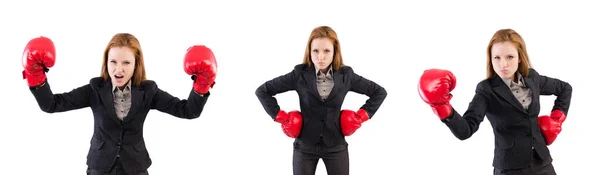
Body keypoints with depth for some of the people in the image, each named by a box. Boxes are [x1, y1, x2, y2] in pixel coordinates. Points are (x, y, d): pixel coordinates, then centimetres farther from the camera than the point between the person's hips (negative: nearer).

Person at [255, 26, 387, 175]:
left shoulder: (346, 75, -3)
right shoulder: (299, 74, -7)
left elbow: (379, 92, 9)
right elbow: (262, 91, -1)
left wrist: (361, 116, 0)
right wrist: (281, 117, -5)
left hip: (336, 146, 1)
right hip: (305, 146, -1)